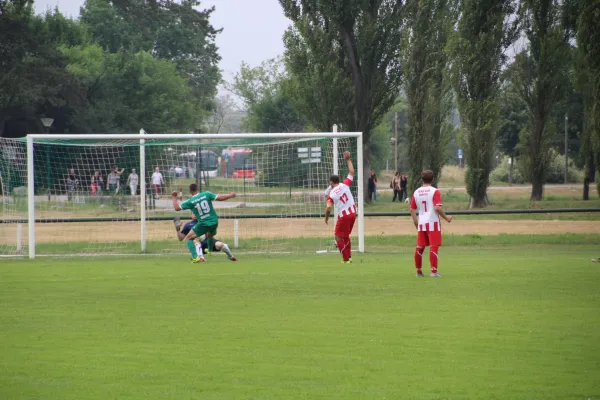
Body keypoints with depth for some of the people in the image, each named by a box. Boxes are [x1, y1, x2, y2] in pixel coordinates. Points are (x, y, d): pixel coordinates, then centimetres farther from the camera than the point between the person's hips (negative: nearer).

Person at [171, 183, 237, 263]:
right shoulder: (206, 194, -3)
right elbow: (219, 198, -5)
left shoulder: (190, 202, -7)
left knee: (188, 238, 6)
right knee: (210, 236, 36)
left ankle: (195, 257, -12)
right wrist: (230, 195, 11)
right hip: (214, 222, 4)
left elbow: (177, 208, -4)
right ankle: (210, 251, 61)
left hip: (203, 224, -4)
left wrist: (174, 197, 12)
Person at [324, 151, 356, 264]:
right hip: (352, 213, 6)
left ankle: (346, 259, 1)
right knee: (346, 236, 22)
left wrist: (326, 218, 5)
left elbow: (328, 208, -12)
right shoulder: (345, 185, -2)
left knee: (339, 238, 6)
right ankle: (349, 257, 22)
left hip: (343, 216, -6)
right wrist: (348, 159, 13)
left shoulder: (331, 194, -11)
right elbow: (351, 172, 7)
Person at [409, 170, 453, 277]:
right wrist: (446, 217, -5)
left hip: (421, 223, 5)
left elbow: (412, 209, 9)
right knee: (434, 247, -6)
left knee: (419, 248, 11)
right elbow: (437, 208, -18)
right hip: (433, 222, -5)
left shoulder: (416, 192, 7)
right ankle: (434, 271, -11)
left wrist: (416, 222, 19)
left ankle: (418, 271, 18)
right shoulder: (434, 191, -9)